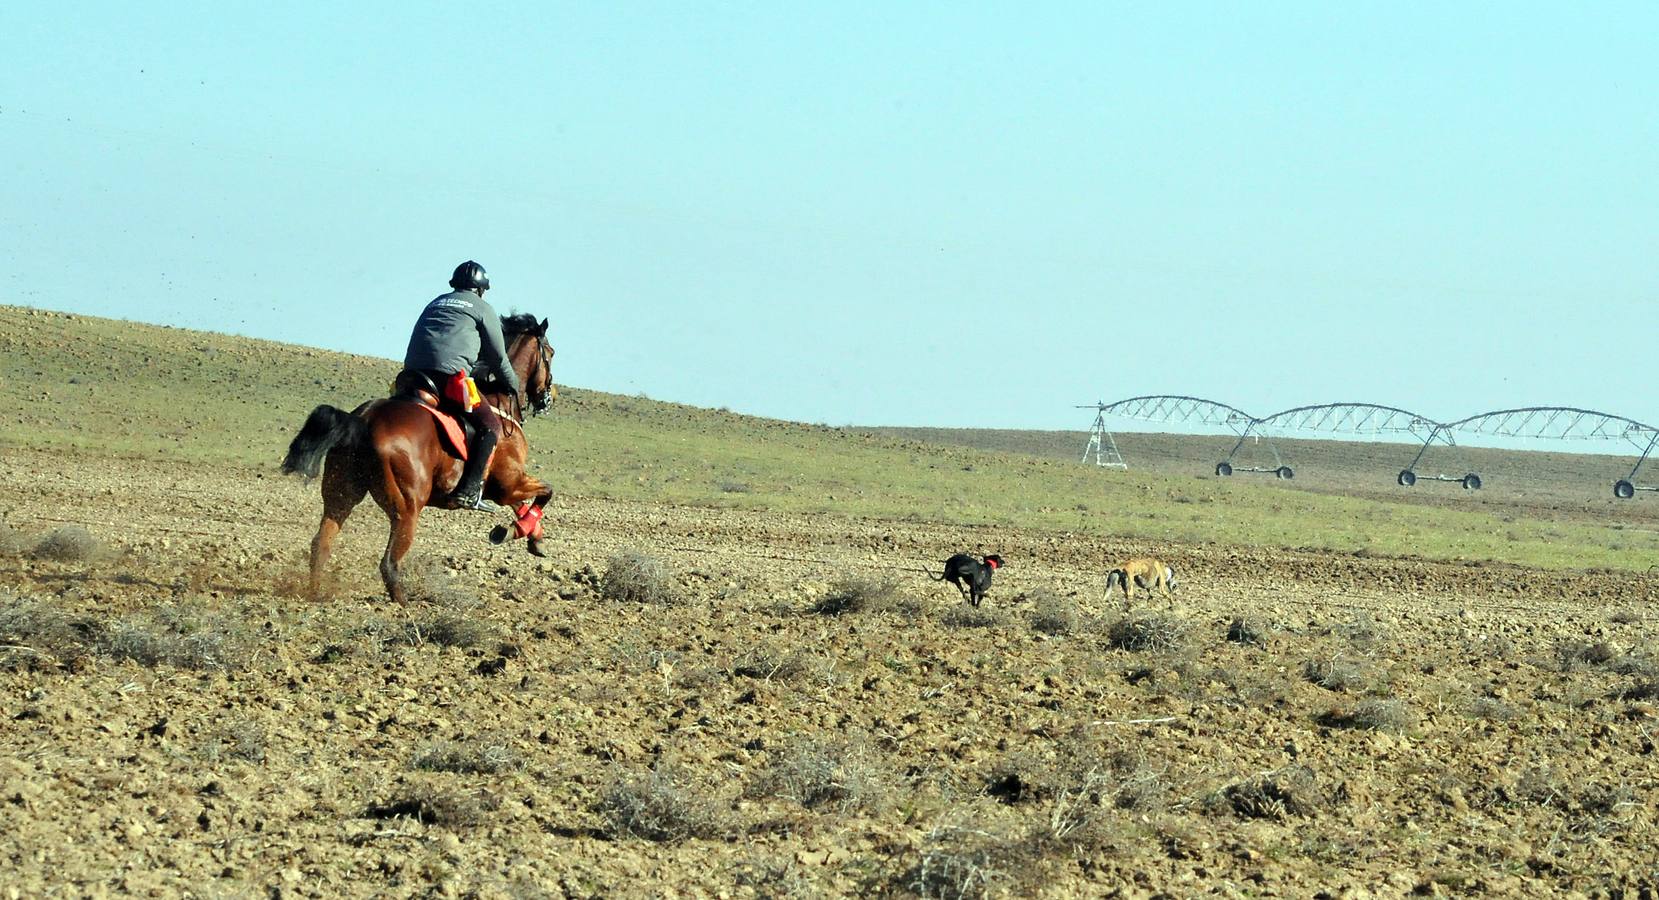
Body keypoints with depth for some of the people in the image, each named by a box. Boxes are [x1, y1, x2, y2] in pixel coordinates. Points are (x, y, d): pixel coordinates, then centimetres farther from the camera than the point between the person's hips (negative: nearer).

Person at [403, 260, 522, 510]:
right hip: (449, 374, -7)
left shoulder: (436, 303, 30)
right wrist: (514, 386, 30)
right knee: (490, 426, -4)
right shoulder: (481, 308, 11)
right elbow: (498, 358, 12)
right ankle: (470, 491, -20)